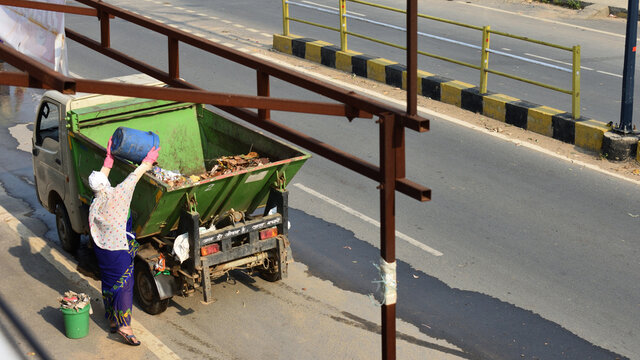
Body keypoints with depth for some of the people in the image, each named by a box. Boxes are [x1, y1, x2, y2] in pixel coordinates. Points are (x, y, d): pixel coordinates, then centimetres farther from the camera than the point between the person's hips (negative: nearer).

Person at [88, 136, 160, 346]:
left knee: (108, 283, 17)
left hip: (102, 249, 7)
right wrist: (148, 161, 3)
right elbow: (134, 176, -9)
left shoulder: (94, 204, 0)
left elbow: (100, 178, 13)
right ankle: (124, 326, -5)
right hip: (120, 250, -7)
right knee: (124, 285, -3)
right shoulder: (115, 195, -18)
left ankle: (112, 321, 28)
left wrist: (109, 157, 19)